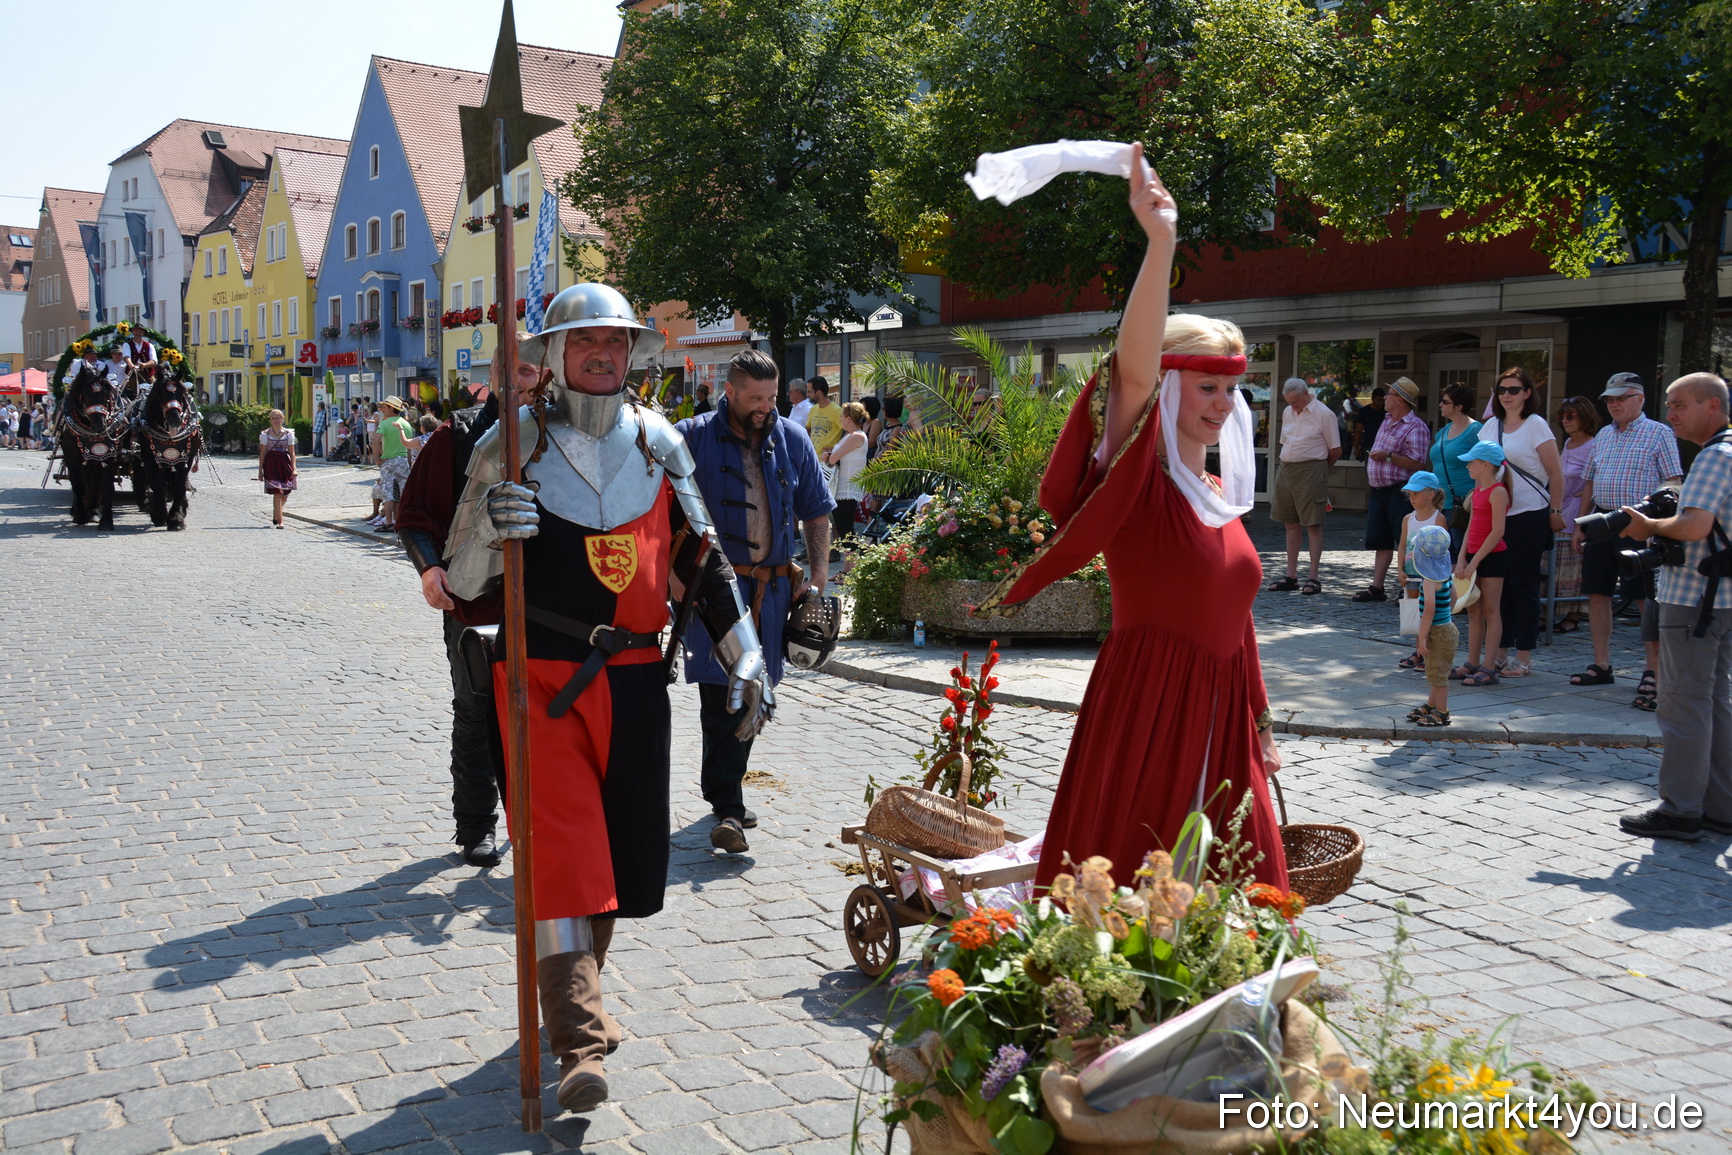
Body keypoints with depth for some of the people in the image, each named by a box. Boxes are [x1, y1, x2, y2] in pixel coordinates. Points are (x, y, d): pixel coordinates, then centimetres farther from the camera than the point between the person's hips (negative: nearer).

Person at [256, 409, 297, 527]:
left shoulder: (288, 433, 6)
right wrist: (260, 470, 2)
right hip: (271, 464, -2)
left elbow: (292, 453, 5)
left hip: (285, 464, 2)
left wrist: (293, 468, -3)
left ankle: (276, 513, 36)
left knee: (284, 495, 7)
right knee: (277, 493, -9)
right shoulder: (265, 434, 3)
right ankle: (280, 521, -6)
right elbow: (262, 453, 4)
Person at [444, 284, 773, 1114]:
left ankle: (578, 990, 32)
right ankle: (580, 1042, -8)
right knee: (560, 848, -10)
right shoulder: (512, 444, -2)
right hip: (541, 677, -4)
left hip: (634, 678, 4)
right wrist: (489, 527, -23)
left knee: (624, 847, 11)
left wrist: (745, 658, 9)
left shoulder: (659, 443, 8)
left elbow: (700, 559, 15)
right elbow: (462, 583, -1)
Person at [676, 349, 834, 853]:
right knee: (722, 694, -12)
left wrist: (819, 571, 6)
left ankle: (724, 793, 26)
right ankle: (728, 808, -9)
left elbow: (816, 509, 15)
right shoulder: (692, 437, -3)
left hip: (773, 585, 5)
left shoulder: (792, 439, 8)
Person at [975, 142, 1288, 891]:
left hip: (1218, 721, 7)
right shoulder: (1135, 478, -8)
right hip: (1142, 714, -7)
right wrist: (1162, 244, -36)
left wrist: (1259, 724, 20)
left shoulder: (1221, 495, 14)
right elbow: (1134, 371, -26)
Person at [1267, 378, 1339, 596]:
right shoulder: (1287, 413, 13)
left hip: (1311, 472, -7)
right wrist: (1288, 464, 11)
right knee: (1291, 524, 10)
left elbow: (1335, 450, -3)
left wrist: (1318, 468, 7)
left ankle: (1313, 577, -2)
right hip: (1286, 470, 7)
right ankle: (1291, 575, 15)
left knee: (1313, 525, -4)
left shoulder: (1323, 414, -7)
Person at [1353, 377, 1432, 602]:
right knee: (1380, 541, 10)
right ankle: (1377, 587, 13)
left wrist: (1388, 456, -20)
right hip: (1378, 490, 9)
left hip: (1400, 492, -9)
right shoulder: (1387, 421, 15)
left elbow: (1418, 463, -20)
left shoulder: (1415, 427, -12)